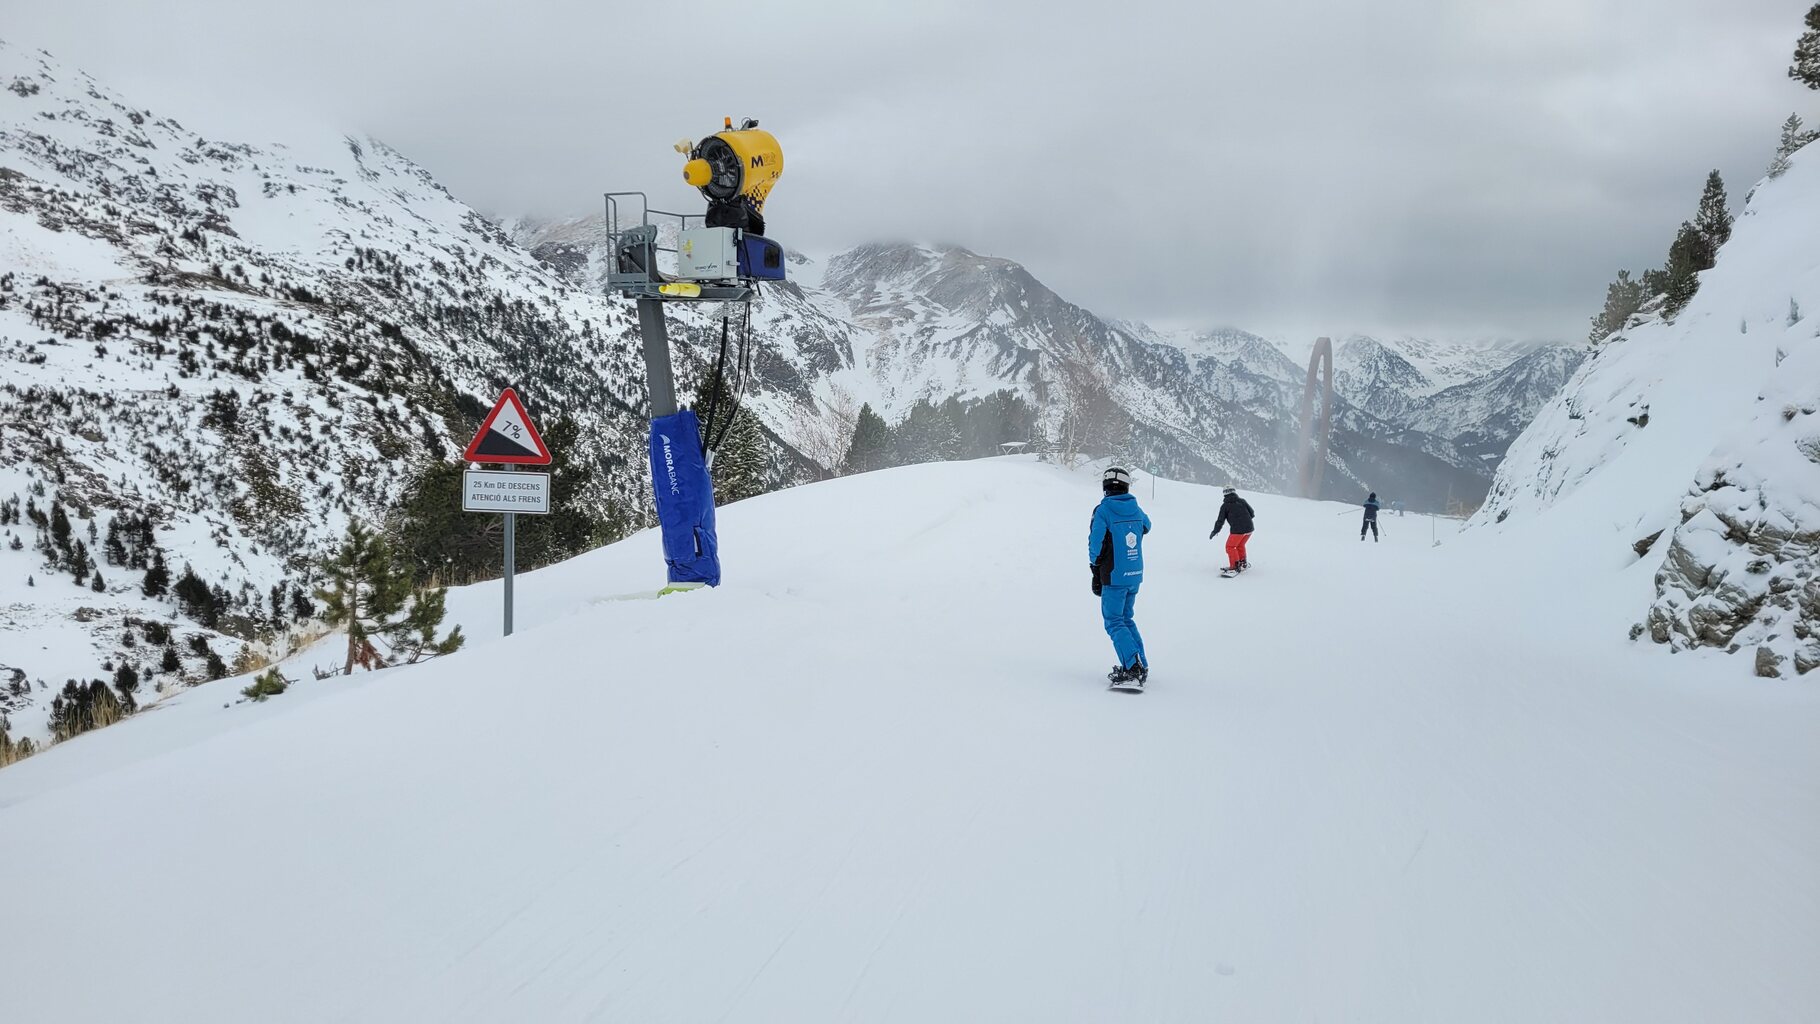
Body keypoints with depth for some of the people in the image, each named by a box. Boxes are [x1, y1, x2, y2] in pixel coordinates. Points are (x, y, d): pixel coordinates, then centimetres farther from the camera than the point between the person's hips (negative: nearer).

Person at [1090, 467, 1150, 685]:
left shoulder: (1103, 510, -13)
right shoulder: (1136, 510, 4)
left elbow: (1096, 544, -11)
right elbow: (1146, 526, 26)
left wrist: (1096, 572, 2)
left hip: (1114, 577, -6)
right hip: (1135, 576, 6)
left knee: (1114, 622, 0)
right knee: (1126, 618, 18)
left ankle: (1133, 666, -14)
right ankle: (1141, 666, 14)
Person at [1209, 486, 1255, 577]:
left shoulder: (1225, 505, 1)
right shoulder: (1242, 501, 10)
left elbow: (1221, 520, 3)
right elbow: (1252, 513, 13)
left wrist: (1215, 531, 16)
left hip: (1238, 530, -5)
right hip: (1249, 528, 5)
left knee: (1230, 547, 7)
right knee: (1240, 545, 26)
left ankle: (1235, 567, 0)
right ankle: (1243, 563, 35)